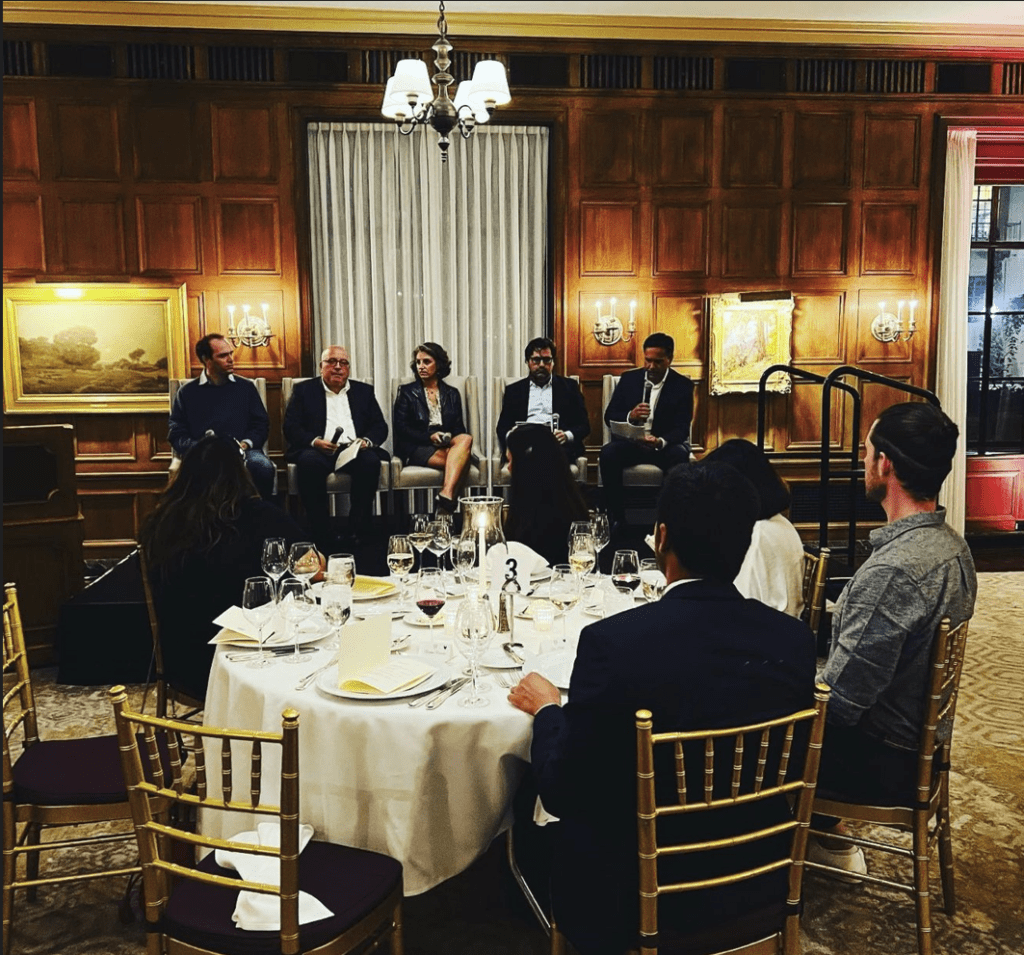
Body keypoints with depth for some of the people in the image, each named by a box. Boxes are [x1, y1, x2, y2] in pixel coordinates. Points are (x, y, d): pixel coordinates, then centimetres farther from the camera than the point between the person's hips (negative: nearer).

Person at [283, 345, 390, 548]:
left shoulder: (364, 391, 19)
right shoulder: (304, 390, 13)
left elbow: (380, 427, 13)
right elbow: (290, 427, 3)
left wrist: (366, 441, -10)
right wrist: (315, 441, -17)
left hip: (354, 450, 2)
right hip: (318, 450, -1)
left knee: (371, 461, -31)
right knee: (310, 462, -35)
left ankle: (358, 532, -26)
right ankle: (322, 536, -30)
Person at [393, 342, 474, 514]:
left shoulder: (452, 394, 21)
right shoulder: (407, 392, 13)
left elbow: (459, 428, 15)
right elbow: (400, 428, 2)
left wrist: (448, 437, -10)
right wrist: (429, 437, -13)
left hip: (447, 445, 3)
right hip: (417, 448, -3)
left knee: (466, 439, -35)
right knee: (461, 461, -33)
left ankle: (446, 495, -49)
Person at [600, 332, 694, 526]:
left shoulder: (683, 385, 0)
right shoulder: (628, 379, 7)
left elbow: (682, 428, -9)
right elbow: (609, 417, 3)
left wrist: (660, 442, -32)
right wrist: (630, 416, -21)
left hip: (665, 444, -1)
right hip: (630, 442, 2)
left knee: (679, 456, -34)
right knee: (608, 452, -30)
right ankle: (616, 517, -23)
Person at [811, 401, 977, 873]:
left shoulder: (895, 569, -32)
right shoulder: (951, 545, -1)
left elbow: (839, 699, -28)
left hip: (880, 763, -8)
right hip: (920, 741, 8)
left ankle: (830, 840, 27)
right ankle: (830, 839, 30)